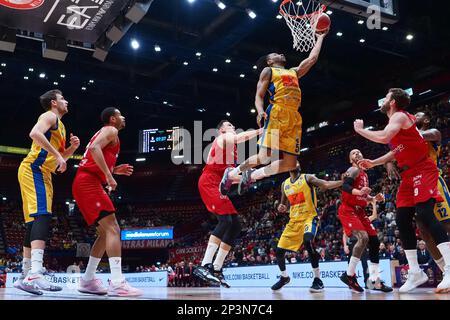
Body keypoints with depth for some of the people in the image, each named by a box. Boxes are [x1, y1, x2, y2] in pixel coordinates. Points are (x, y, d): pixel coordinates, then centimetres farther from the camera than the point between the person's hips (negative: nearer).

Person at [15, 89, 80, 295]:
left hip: (42, 174, 10)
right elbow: (35, 133, -22)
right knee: (43, 216, -24)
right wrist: (57, 154, -22)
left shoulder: (60, 125, 28)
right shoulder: (50, 116, 0)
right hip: (34, 170, -10)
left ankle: (25, 276, 12)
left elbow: (60, 159, 31)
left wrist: (71, 148, 12)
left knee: (34, 222, 8)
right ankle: (35, 274, -38)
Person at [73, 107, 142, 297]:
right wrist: (109, 175, -22)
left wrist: (116, 170, 21)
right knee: (113, 229, -18)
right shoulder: (110, 130, 1)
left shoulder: (104, 133, 30)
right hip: (89, 183, -10)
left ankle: (87, 281, 15)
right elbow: (94, 148, -20)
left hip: (84, 184, 10)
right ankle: (117, 283, -28)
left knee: (105, 232, 13)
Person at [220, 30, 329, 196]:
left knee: (290, 163, -5)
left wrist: (320, 37, 40)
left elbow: (312, 58, 35)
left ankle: (252, 175, 10)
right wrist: (260, 111, -16)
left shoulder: (294, 72, 32)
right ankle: (232, 173, 5)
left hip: (294, 118, 6)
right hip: (276, 113, -6)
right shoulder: (268, 71, 14)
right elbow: (259, 96, 4)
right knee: (265, 157, -17)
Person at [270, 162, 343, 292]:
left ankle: (318, 279, -26)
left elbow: (326, 185, -15)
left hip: (310, 216, -5)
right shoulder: (284, 184, 12)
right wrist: (281, 208, -2)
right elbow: (283, 204, 22)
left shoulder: (308, 178, -2)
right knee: (279, 251, 3)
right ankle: (284, 277, 32)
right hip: (294, 220, 6)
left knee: (308, 240, -36)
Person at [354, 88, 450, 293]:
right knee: (402, 220, 4)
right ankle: (415, 272, 8)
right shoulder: (395, 120, 21)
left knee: (424, 214, -23)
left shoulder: (400, 116, -8)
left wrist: (360, 130, -12)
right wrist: (373, 163, 22)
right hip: (409, 175, 10)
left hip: (422, 171, -10)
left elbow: (383, 138, -26)